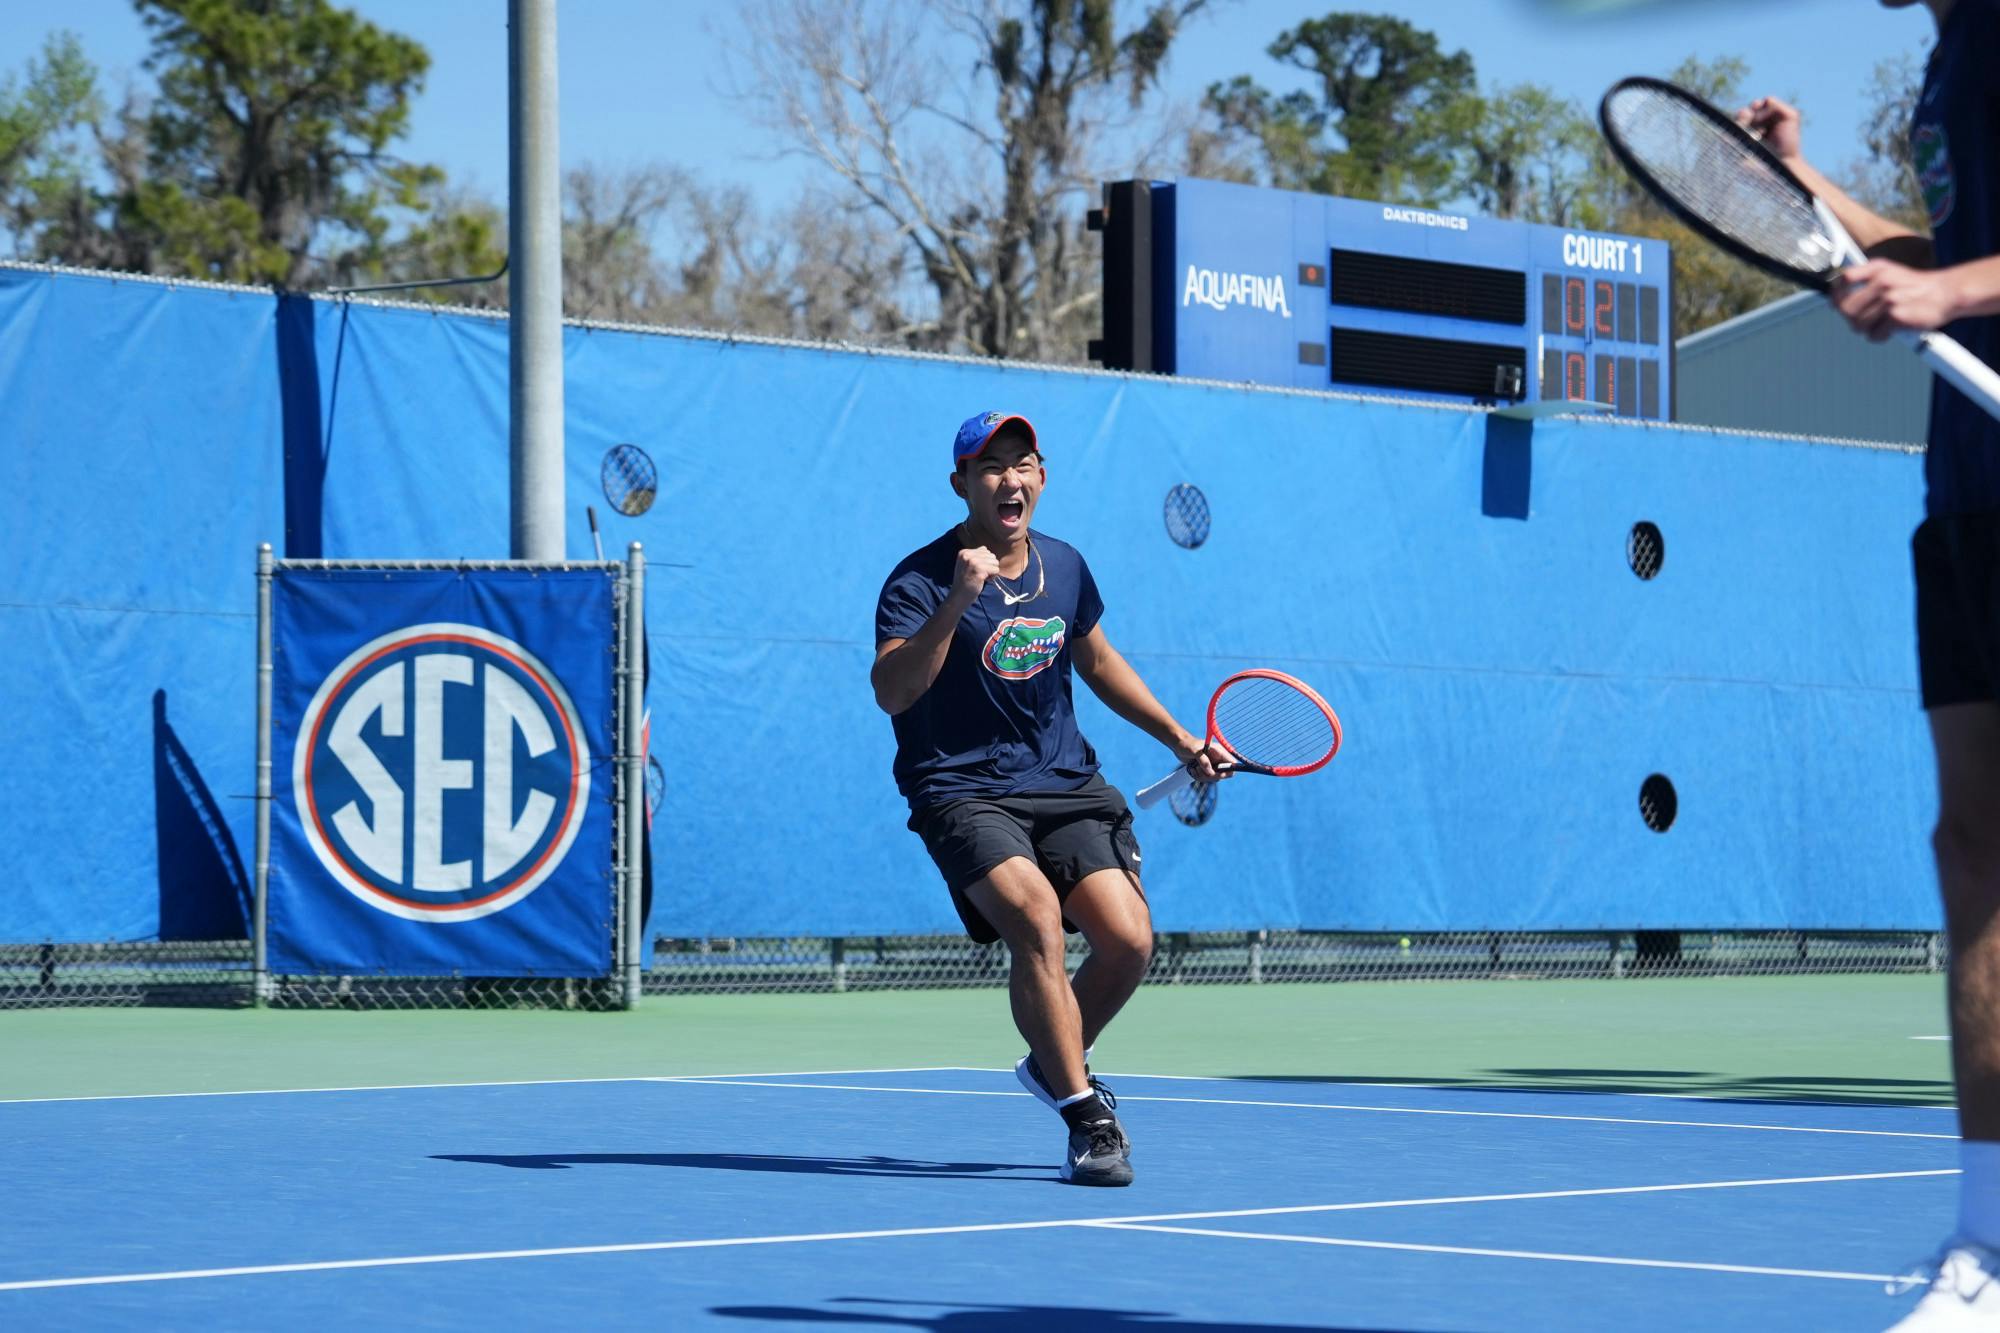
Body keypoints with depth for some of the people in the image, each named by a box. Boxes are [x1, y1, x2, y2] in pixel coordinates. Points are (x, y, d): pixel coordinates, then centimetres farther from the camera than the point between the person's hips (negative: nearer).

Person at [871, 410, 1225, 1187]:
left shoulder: (1064, 567, 7)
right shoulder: (921, 582, -12)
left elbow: (1096, 660, 26)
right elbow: (890, 693, -27)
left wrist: (1179, 739, 25)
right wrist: (957, 603, -36)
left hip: (1065, 786, 6)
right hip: (963, 793, -6)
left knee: (1128, 938, -10)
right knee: (1035, 914, -29)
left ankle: (1053, 1063, 21)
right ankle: (1087, 1118, -20)